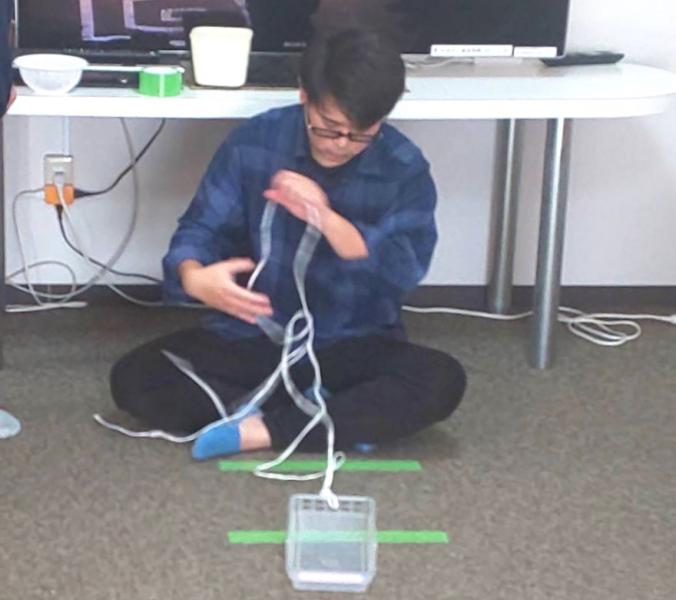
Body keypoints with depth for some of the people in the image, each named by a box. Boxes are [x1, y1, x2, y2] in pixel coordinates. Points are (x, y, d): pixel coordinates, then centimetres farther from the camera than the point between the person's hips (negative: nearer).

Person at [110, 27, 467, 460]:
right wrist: (193, 277, -31)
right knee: (133, 379, -20)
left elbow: (407, 269, -21)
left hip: (355, 347, -2)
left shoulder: (404, 167, -11)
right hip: (252, 337, 2)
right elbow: (203, 227, -6)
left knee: (442, 381, -31)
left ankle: (262, 430, -26)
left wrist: (326, 219, -37)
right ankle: (349, 418, -20)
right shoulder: (253, 142, -9)